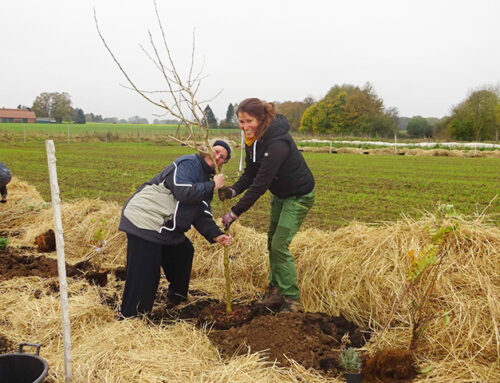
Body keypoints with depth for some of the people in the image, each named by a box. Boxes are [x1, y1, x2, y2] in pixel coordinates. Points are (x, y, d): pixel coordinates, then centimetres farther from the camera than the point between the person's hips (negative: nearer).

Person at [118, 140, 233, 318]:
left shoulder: (204, 180, 18)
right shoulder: (188, 163, -11)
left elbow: (201, 215, 11)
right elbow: (183, 192, -26)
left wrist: (216, 235, -3)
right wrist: (212, 185, -16)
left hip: (164, 227, 10)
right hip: (144, 220, -10)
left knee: (184, 252, 23)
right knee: (144, 274, -10)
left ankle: (177, 296, 42)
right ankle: (130, 316, 2)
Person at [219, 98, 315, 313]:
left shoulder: (277, 143, -34)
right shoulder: (252, 139, -6)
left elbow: (260, 184, -36)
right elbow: (250, 173, -2)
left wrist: (235, 212, -33)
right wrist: (233, 190, -21)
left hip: (299, 196, -9)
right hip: (279, 194, 9)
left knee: (280, 245, -10)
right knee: (272, 242, 12)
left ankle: (292, 299, 4)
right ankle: (276, 289, 26)